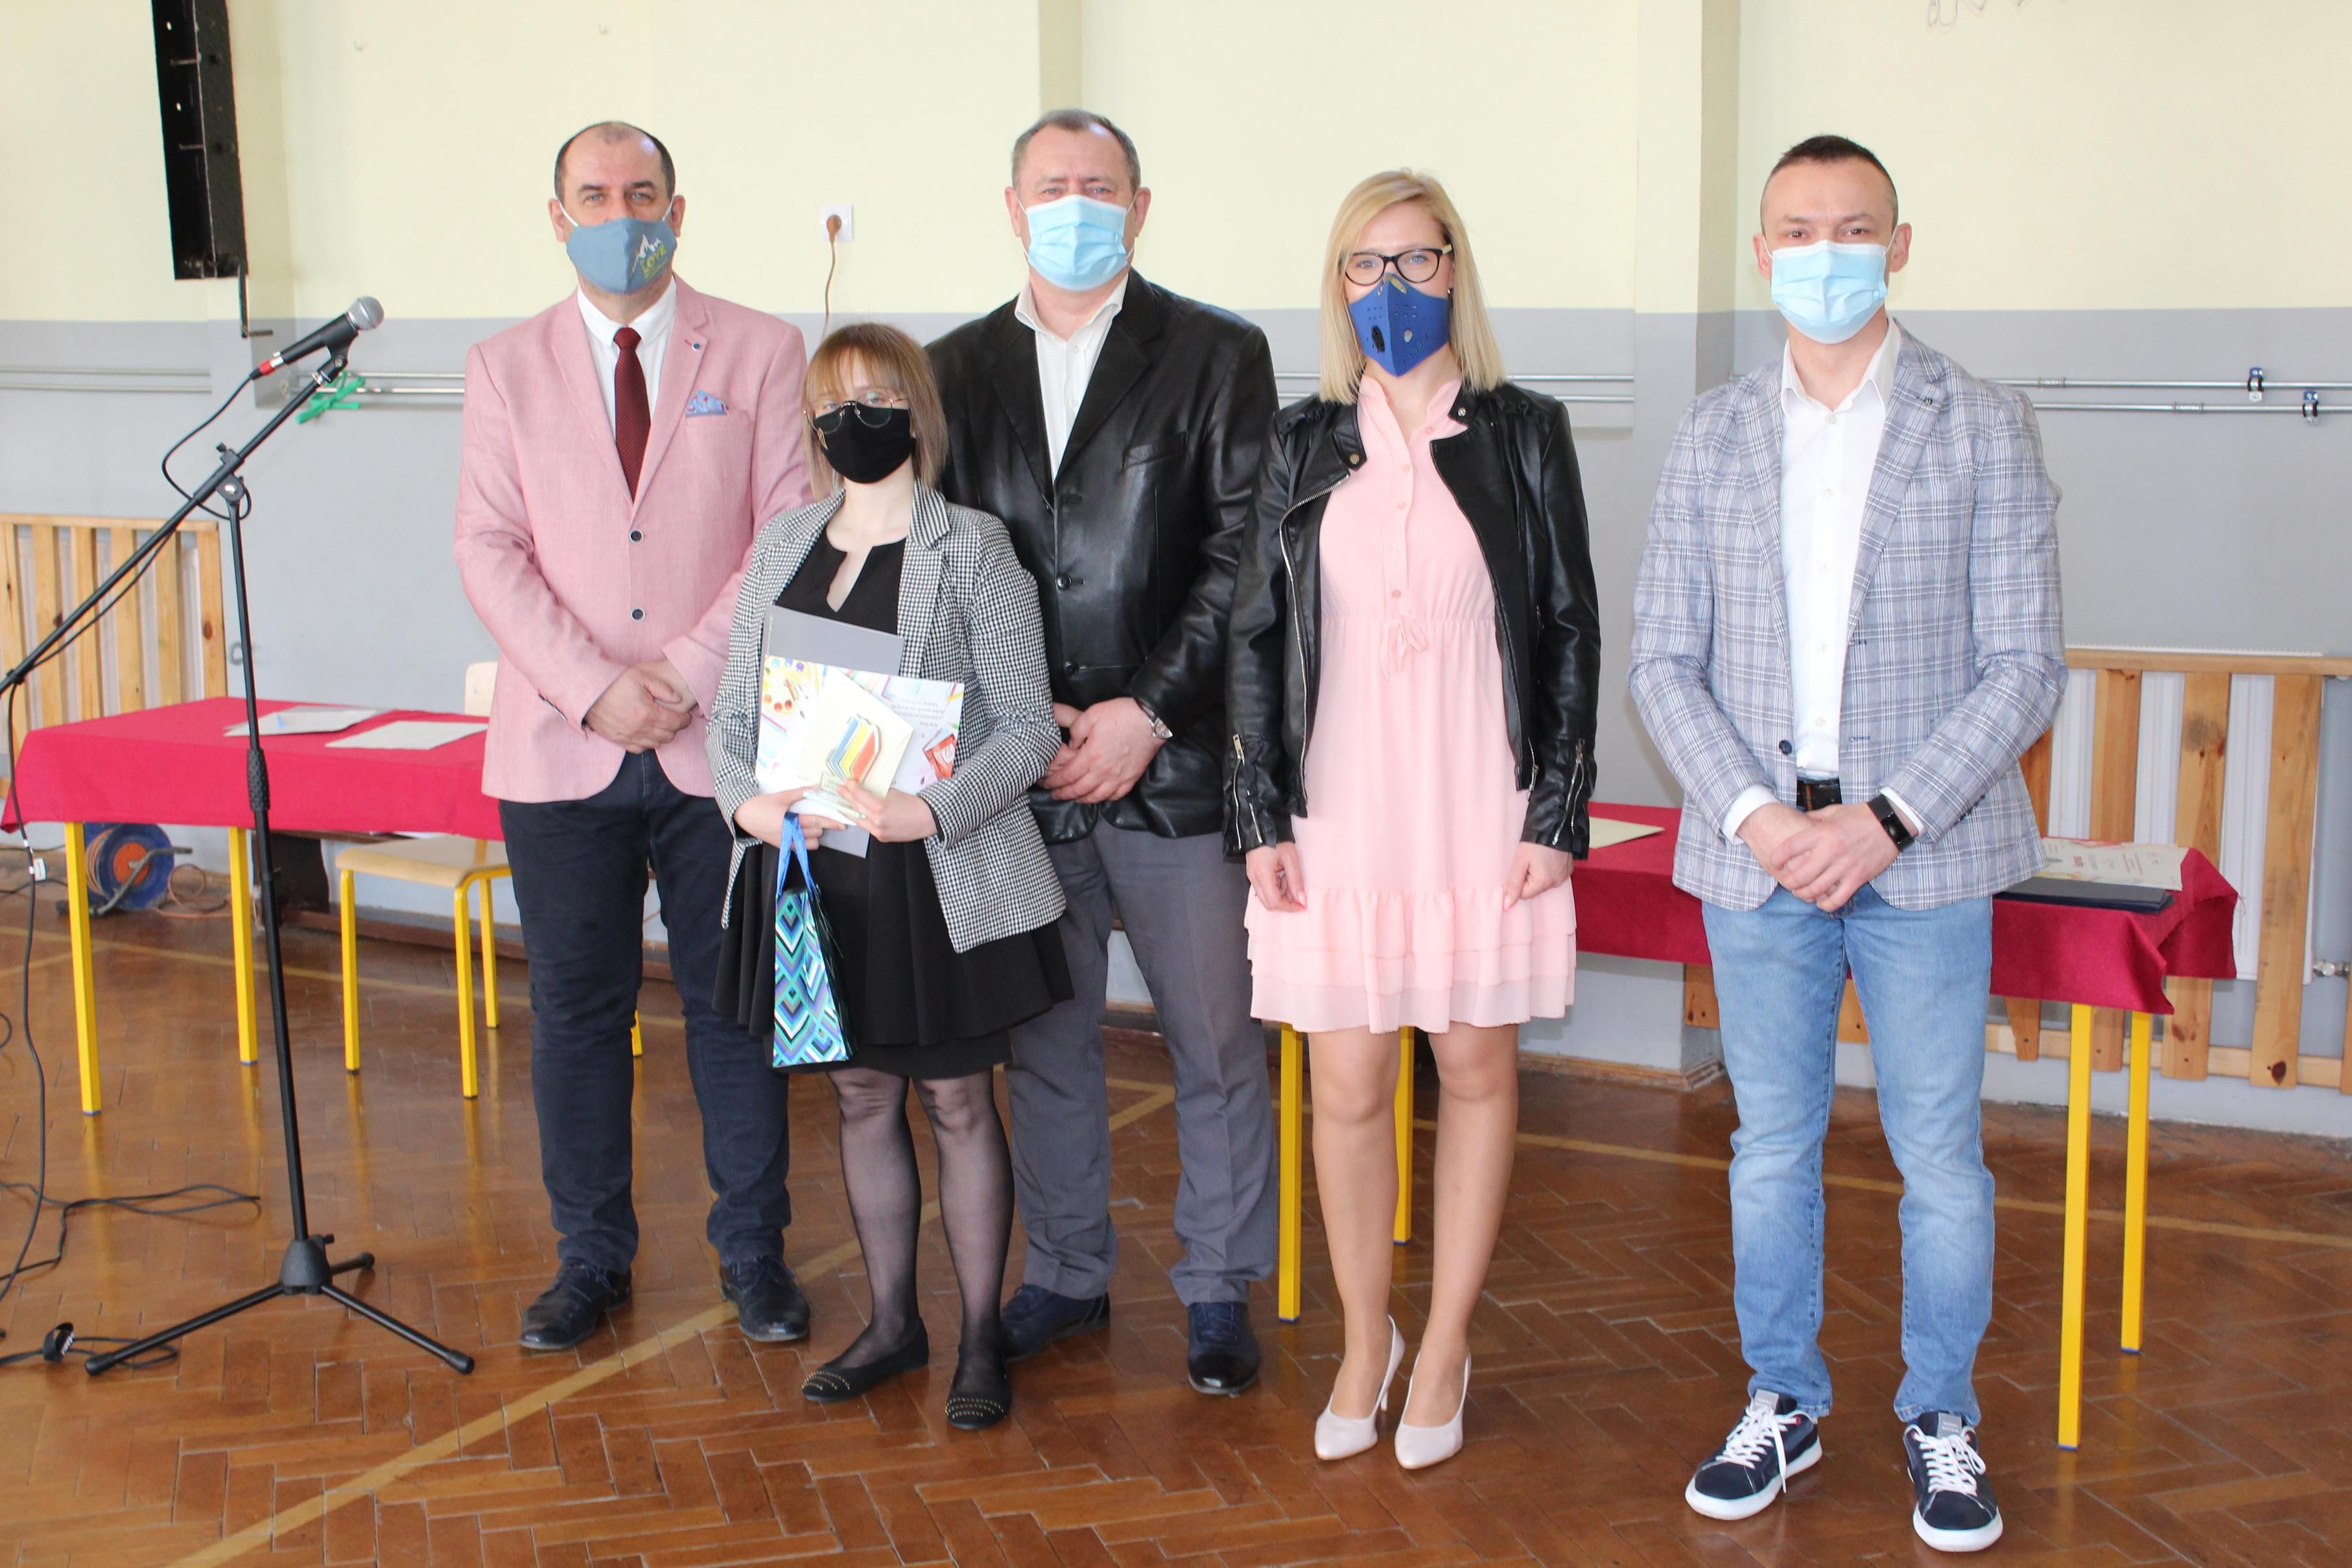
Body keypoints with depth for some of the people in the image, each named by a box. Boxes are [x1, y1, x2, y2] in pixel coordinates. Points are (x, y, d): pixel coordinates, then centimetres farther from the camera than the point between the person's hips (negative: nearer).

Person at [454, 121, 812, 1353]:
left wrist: (692, 671, -12)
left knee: (734, 1002, 6)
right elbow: (489, 550, 1)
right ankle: (591, 1257, 22)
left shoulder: (759, 352, 4)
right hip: (561, 746, 1)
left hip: (720, 740, -1)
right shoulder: (504, 368, 8)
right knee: (575, 1009, 8)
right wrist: (592, 688, -12)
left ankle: (753, 1252, 19)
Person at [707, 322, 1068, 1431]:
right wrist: (746, 798, -10)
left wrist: (933, 812, -24)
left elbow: (1028, 726, -9)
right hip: (813, 869, 5)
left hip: (937, 879, -5)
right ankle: (891, 1323, 29)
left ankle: (980, 1338, 19)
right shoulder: (782, 545, 9)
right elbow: (735, 707, 10)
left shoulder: (973, 549, -6)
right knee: (862, 1097, 14)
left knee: (957, 1102, 5)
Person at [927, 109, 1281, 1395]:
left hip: (1174, 762, -3)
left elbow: (1243, 555, -5)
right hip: (1018, 773, 3)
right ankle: (1066, 1275, 29)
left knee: (1216, 1042, 4)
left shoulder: (1218, 355, 1)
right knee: (1043, 1038, 13)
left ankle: (1219, 1290, 20)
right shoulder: (957, 369, 10)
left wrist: (1149, 711, -12)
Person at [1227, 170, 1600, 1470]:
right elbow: (1257, 634, 7)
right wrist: (1262, 815, 1)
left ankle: (1446, 1344, 24)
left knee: (1477, 1070, 8)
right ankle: (1364, 1340, 23)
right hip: (1336, 812, 1)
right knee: (1346, 1085, 4)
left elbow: (1570, 630, 3)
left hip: (1481, 813, -1)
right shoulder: (1305, 444, 7)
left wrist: (1557, 812, -3)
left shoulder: (1522, 433, 3)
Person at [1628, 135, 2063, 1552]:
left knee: (1941, 1156, 6)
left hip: (1922, 853, -2)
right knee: (1771, 1148, 12)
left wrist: (1887, 821, -15)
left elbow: (2024, 667, -5)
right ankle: (1784, 1404, 29)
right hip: (1756, 852, 2)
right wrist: (1750, 814, -11)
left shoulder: (1984, 427, -1)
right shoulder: (1714, 436, 6)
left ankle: (1943, 1420, 25)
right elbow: (1665, 659, 3)